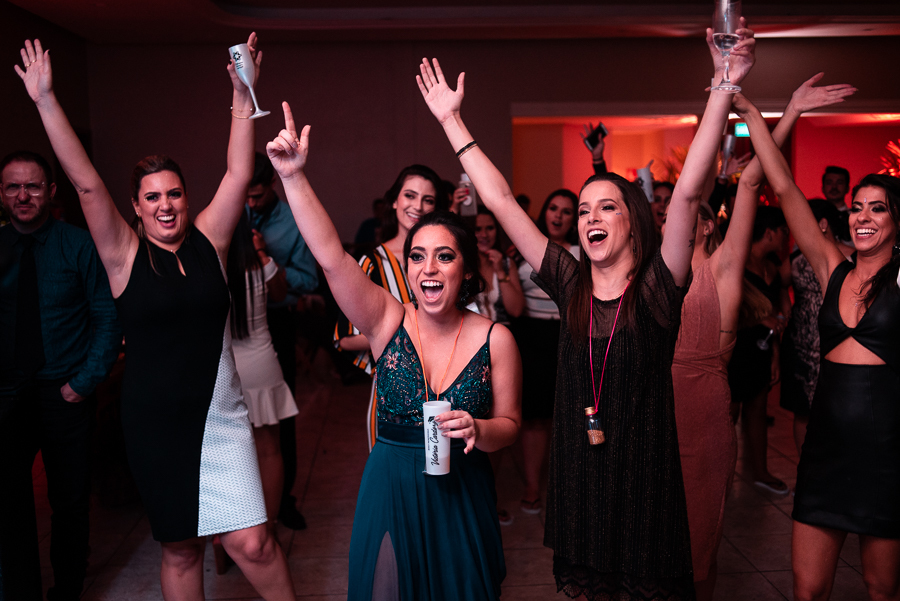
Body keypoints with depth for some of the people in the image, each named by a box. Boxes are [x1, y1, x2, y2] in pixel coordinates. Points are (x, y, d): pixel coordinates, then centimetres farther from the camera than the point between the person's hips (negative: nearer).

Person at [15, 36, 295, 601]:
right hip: (154, 422, 0)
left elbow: (239, 174, -6)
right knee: (180, 548, 13)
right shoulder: (124, 253, -2)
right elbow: (86, 182, -10)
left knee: (251, 542, -5)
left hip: (219, 416, 0)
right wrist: (46, 100, -16)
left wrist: (242, 96, -10)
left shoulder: (208, 240, 1)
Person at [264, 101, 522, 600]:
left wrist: (478, 431, -22)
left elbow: (509, 424, 0)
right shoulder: (388, 320, -8)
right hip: (390, 490, 1)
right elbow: (330, 256, -19)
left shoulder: (495, 339, -8)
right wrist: (294, 177, -26)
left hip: (461, 496, 0)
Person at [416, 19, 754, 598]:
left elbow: (688, 191, -20)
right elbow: (501, 201, 1)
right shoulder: (571, 285, 0)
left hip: (644, 480, -3)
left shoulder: (658, 287, -8)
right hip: (576, 478, 3)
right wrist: (451, 120, 3)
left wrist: (725, 85, -29)